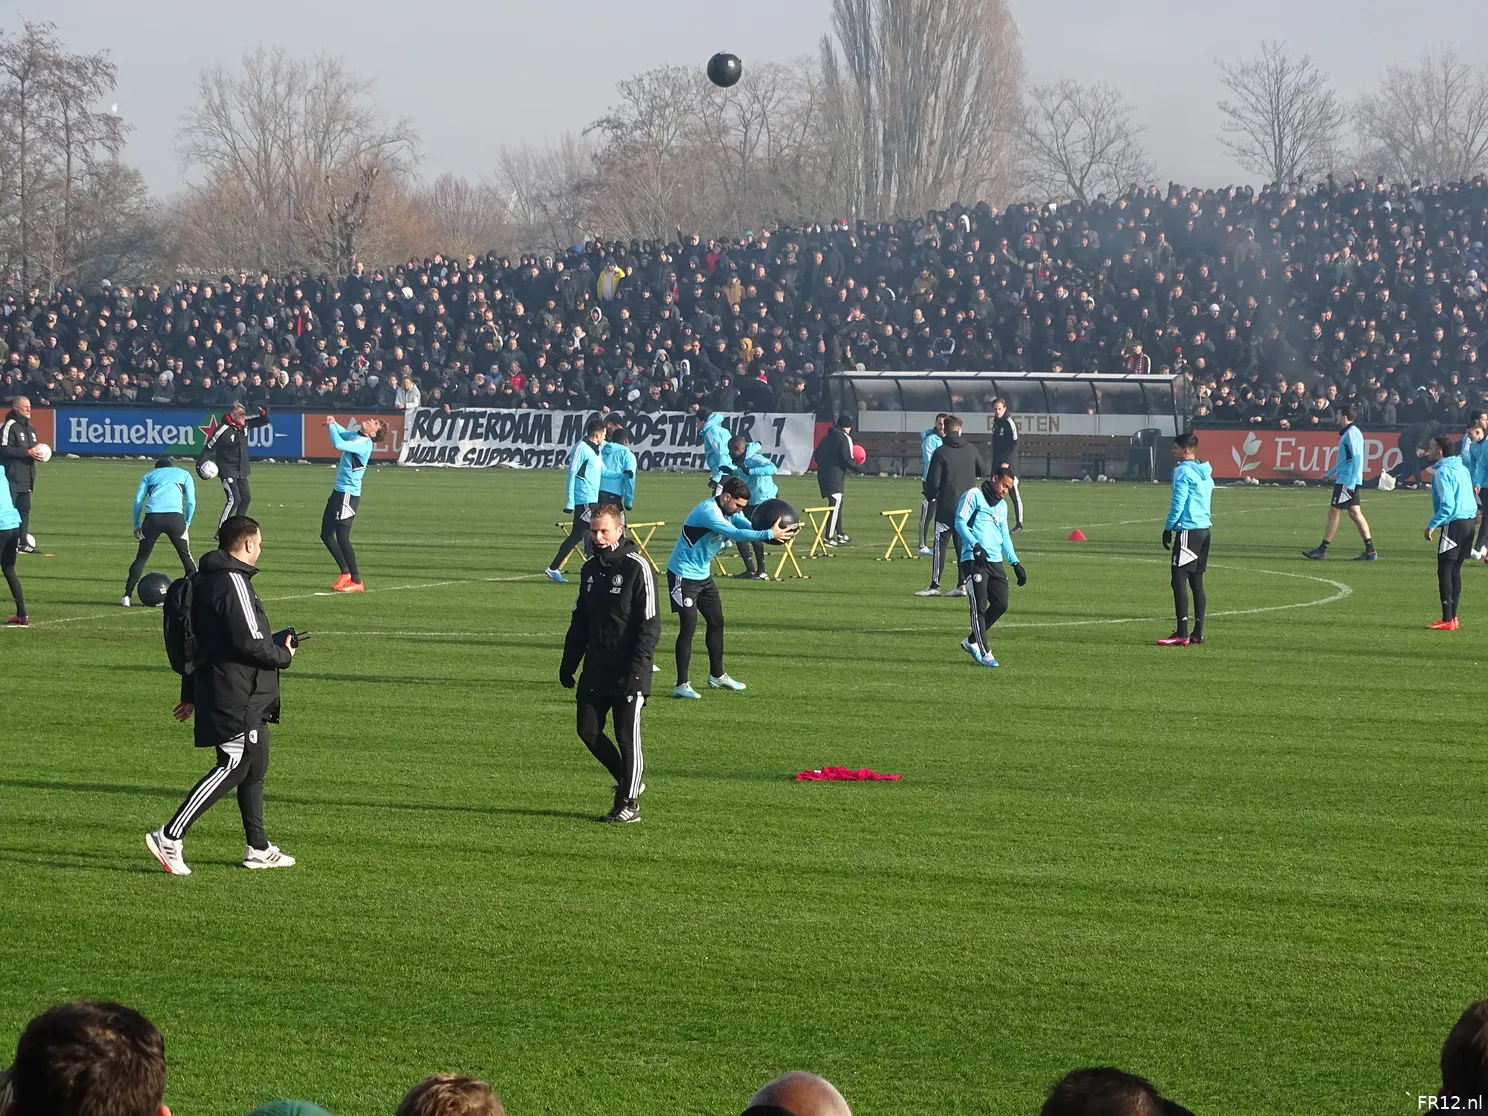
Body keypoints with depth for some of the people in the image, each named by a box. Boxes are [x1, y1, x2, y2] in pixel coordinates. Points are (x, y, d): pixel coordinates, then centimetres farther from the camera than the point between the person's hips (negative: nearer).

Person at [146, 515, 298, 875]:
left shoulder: (205, 580, 14)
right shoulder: (233, 583, -17)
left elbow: (196, 641, 19)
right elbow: (250, 642, -22)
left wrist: (190, 694, 24)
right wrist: (284, 654, -3)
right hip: (238, 698, -10)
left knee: (255, 767, 16)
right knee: (232, 768, -9)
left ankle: (258, 848, 22)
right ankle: (170, 837, -11)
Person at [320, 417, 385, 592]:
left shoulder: (364, 444, -19)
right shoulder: (354, 435, 9)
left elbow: (339, 444, -31)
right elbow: (342, 433, 32)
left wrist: (331, 426, -14)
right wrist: (332, 424, 10)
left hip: (348, 494, -10)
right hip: (339, 491, 10)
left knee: (342, 538, -10)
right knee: (326, 534, 14)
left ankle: (357, 582, -4)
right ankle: (345, 573, 23)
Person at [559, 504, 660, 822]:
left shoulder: (637, 568, -10)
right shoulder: (591, 568, 11)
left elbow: (650, 624, -13)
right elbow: (580, 620, 19)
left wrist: (637, 668, -19)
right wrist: (569, 662, 13)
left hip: (627, 674, -7)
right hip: (595, 670, 7)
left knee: (627, 736, -1)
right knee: (588, 730, 5)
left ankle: (629, 802, 8)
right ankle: (627, 780, 23)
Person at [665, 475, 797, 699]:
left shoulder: (730, 511, 2)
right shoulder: (708, 512, -27)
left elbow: (751, 528, -9)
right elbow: (735, 534, -38)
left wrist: (781, 532, -27)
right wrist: (770, 534, -40)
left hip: (703, 574, 10)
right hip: (683, 575, -10)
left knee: (716, 621, 15)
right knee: (688, 626, -11)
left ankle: (717, 675, 30)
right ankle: (682, 685, -8)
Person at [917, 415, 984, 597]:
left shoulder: (940, 453, -10)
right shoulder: (971, 449, 2)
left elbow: (933, 482, -10)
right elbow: (982, 472, 16)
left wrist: (931, 495, 11)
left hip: (946, 507, -4)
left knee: (940, 544, -2)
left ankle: (935, 585, -6)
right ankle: (962, 585, 6)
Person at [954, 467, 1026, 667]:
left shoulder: (1002, 505, 23)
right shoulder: (974, 496, 0)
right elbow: (960, 522, -9)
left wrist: (1015, 563, 19)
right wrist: (975, 545, -22)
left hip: (996, 561, 8)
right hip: (974, 560, -8)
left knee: (1001, 604, 0)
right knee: (979, 606, -8)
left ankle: (971, 642, 16)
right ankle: (984, 653, -6)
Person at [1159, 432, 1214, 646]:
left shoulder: (1183, 471, -11)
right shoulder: (1205, 473, 16)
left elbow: (1178, 503, -14)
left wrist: (1168, 528, -6)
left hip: (1188, 530, -9)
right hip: (1204, 528, 9)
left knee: (1179, 580, -9)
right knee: (1196, 581, 13)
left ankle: (1182, 634, -14)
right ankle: (1198, 633, 13)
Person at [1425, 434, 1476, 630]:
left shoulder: (1442, 472, -12)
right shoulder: (1462, 469, 15)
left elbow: (1447, 504, -19)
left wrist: (1433, 524, -16)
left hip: (1454, 524, -9)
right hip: (1469, 520, 9)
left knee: (1444, 571, -6)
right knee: (1455, 570, 15)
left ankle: (1447, 620, -10)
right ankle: (1452, 616, 17)